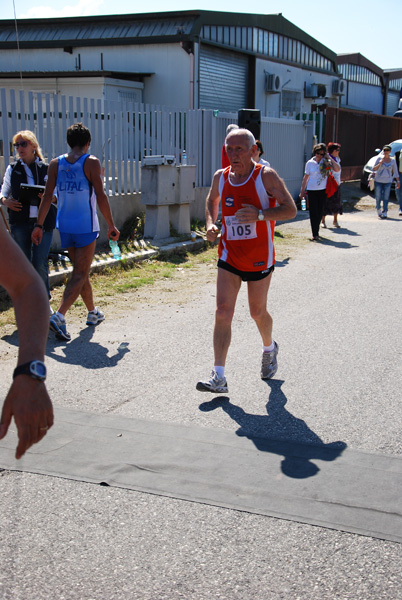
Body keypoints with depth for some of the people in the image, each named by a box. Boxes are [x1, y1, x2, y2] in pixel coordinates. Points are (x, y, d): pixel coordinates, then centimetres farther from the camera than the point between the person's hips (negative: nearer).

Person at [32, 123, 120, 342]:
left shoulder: (56, 164, 5)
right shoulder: (91, 162, -7)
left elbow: (47, 196, 1)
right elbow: (100, 196, -11)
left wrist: (39, 225, 4)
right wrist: (111, 225, -5)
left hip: (65, 226, 5)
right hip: (86, 227, -5)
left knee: (81, 271, 19)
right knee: (80, 275, -3)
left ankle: (93, 313, 34)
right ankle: (59, 316, -21)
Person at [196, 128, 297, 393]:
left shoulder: (266, 176, -10)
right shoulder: (220, 177, 2)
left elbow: (291, 210, -11)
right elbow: (212, 201, 23)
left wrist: (260, 215, -27)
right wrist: (211, 224, 3)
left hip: (259, 259, -3)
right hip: (229, 257, 3)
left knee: (258, 312, 12)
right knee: (223, 312, -8)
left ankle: (270, 349, 45)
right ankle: (219, 377, -6)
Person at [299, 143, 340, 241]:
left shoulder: (326, 162, 1)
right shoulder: (310, 163, 0)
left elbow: (337, 169, -10)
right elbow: (306, 177, 7)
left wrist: (330, 158, -12)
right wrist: (302, 191, 7)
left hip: (322, 190, 1)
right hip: (312, 190, -1)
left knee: (320, 212, 8)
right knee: (313, 212, -7)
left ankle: (316, 232, 23)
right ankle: (315, 234, -6)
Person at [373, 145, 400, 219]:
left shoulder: (392, 161, 3)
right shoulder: (379, 158, -2)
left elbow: (396, 172, 8)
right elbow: (374, 169, -5)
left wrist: (398, 181, 2)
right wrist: (380, 163, -20)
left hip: (388, 181, 1)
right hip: (378, 181, 0)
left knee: (386, 198, -6)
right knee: (378, 197, 2)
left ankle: (385, 213, 0)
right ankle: (378, 209, 28)